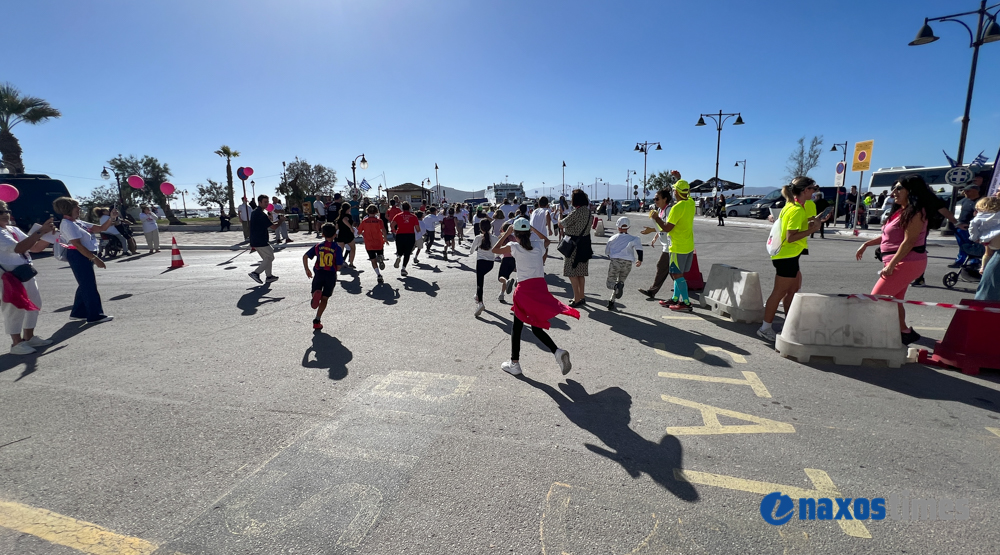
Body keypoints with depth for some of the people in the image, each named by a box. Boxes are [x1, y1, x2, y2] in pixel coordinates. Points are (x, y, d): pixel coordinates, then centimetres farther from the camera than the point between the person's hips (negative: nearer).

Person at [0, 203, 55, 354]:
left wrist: (47, 234, -4)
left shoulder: (14, 229, 11)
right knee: (15, 309, -2)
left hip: (26, 273, 9)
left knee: (34, 304, 16)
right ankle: (17, 343, 9)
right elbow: (19, 248, -30)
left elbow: (33, 246, 12)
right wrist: (40, 231, -34)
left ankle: (29, 337, 29)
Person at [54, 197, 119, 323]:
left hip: (86, 256, 10)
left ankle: (78, 312, 26)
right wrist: (95, 258, -24)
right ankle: (95, 315, -1)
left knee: (86, 285, 16)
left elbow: (101, 228, 15)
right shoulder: (67, 224, -13)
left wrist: (111, 218, -1)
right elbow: (77, 244, -20)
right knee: (90, 286, -6)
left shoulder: (78, 222, 14)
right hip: (78, 256, -10)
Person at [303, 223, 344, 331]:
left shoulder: (318, 246, 4)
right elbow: (339, 266, -9)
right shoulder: (337, 248, -5)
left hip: (319, 274, 1)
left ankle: (316, 294, -23)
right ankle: (317, 320, 8)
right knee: (324, 299, 10)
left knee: (316, 293, 15)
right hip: (331, 275, -1)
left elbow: (305, 256, 1)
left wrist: (307, 270, 12)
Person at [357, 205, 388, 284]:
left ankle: (379, 275, -11)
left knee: (373, 260, 5)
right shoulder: (378, 220, -5)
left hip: (369, 244, 0)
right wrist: (385, 237, -4)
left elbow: (359, 232, 2)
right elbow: (383, 229, -19)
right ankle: (380, 258, -7)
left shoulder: (364, 221, 0)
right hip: (379, 243, 0)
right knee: (380, 254, 28)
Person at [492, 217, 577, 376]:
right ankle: (558, 352, -4)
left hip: (525, 290, -5)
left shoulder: (513, 247, 0)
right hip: (541, 287, 5)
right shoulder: (537, 247, 12)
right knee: (536, 328, 16)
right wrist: (532, 229, 32)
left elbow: (495, 249, 15)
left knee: (517, 327, 10)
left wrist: (506, 233, 19)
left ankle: (514, 364, 16)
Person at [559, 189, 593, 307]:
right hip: (585, 244, 9)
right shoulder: (588, 211, 7)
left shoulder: (576, 212, -19)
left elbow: (561, 223, -9)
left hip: (575, 245, -9)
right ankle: (582, 297, 23)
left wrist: (560, 219, 12)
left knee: (572, 272, -1)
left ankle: (577, 299, 1)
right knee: (581, 273, 15)